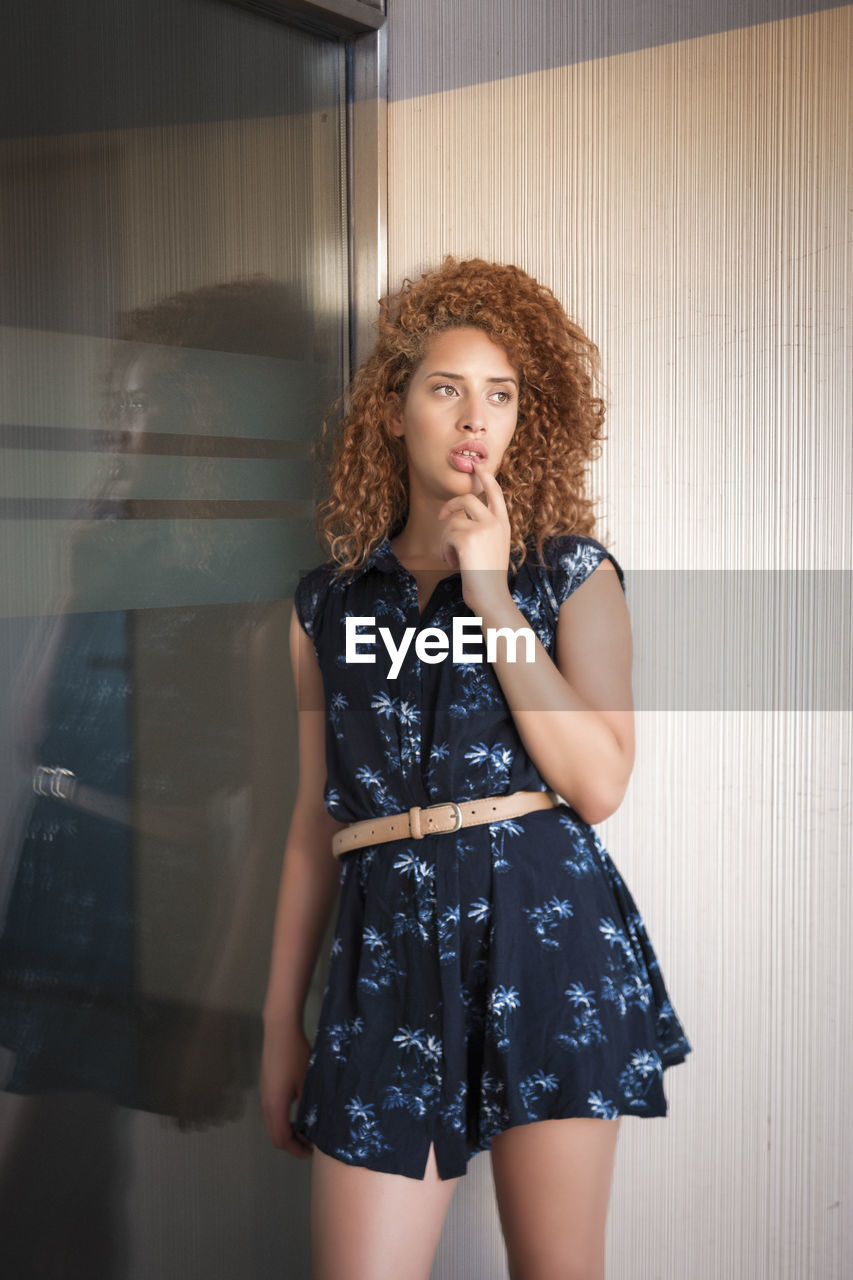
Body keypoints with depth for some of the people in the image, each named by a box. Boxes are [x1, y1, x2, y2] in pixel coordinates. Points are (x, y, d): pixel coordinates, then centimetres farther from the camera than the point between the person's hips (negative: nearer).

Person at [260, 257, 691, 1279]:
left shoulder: (572, 572, 5)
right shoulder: (329, 602, 11)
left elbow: (598, 787, -8)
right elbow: (315, 820, 14)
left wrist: (493, 594, -10)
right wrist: (282, 1021, 14)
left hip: (548, 934, -1)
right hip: (388, 953, 2)